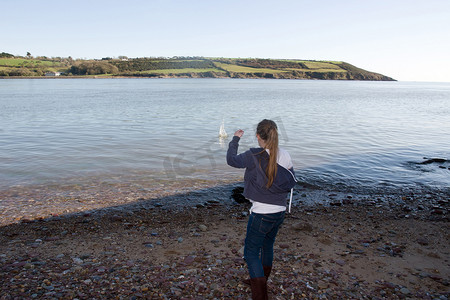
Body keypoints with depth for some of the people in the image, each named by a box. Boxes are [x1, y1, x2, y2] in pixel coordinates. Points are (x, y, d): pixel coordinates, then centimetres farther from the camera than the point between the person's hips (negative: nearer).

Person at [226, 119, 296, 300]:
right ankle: (260, 282, 46)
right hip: (280, 212, 7)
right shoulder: (285, 156, -3)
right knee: (267, 246, 25)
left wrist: (235, 139, 8)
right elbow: (291, 182, 7)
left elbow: (232, 160, -5)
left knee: (251, 253, 6)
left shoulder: (254, 156, -20)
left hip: (261, 214, -7)